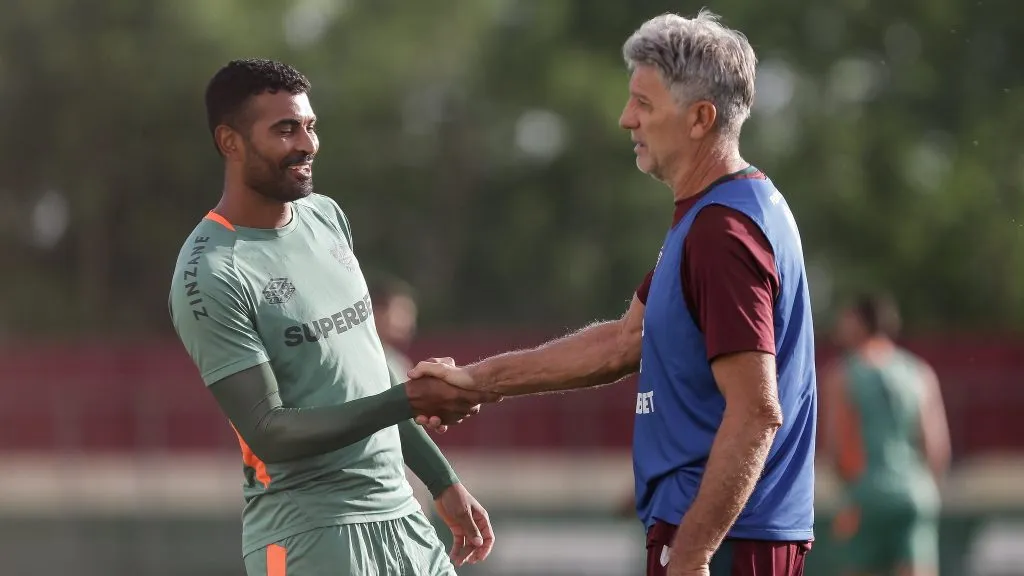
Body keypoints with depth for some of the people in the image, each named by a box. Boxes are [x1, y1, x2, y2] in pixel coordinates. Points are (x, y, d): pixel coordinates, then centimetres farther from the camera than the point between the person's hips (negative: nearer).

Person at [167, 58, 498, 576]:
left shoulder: (327, 218, 11)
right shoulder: (211, 276, -14)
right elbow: (268, 432, -19)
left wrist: (442, 481, 19)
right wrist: (408, 400, -25)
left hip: (402, 518, 7)